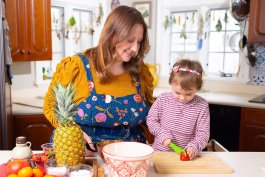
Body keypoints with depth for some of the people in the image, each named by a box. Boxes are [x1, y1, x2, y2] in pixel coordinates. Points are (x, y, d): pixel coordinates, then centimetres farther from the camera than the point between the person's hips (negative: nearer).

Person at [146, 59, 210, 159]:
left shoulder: (202, 106, -3)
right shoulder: (163, 99, -1)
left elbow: (203, 133, -2)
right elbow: (151, 120, 6)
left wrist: (194, 146, -20)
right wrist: (163, 135, -8)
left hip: (186, 155, 1)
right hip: (160, 151, 0)